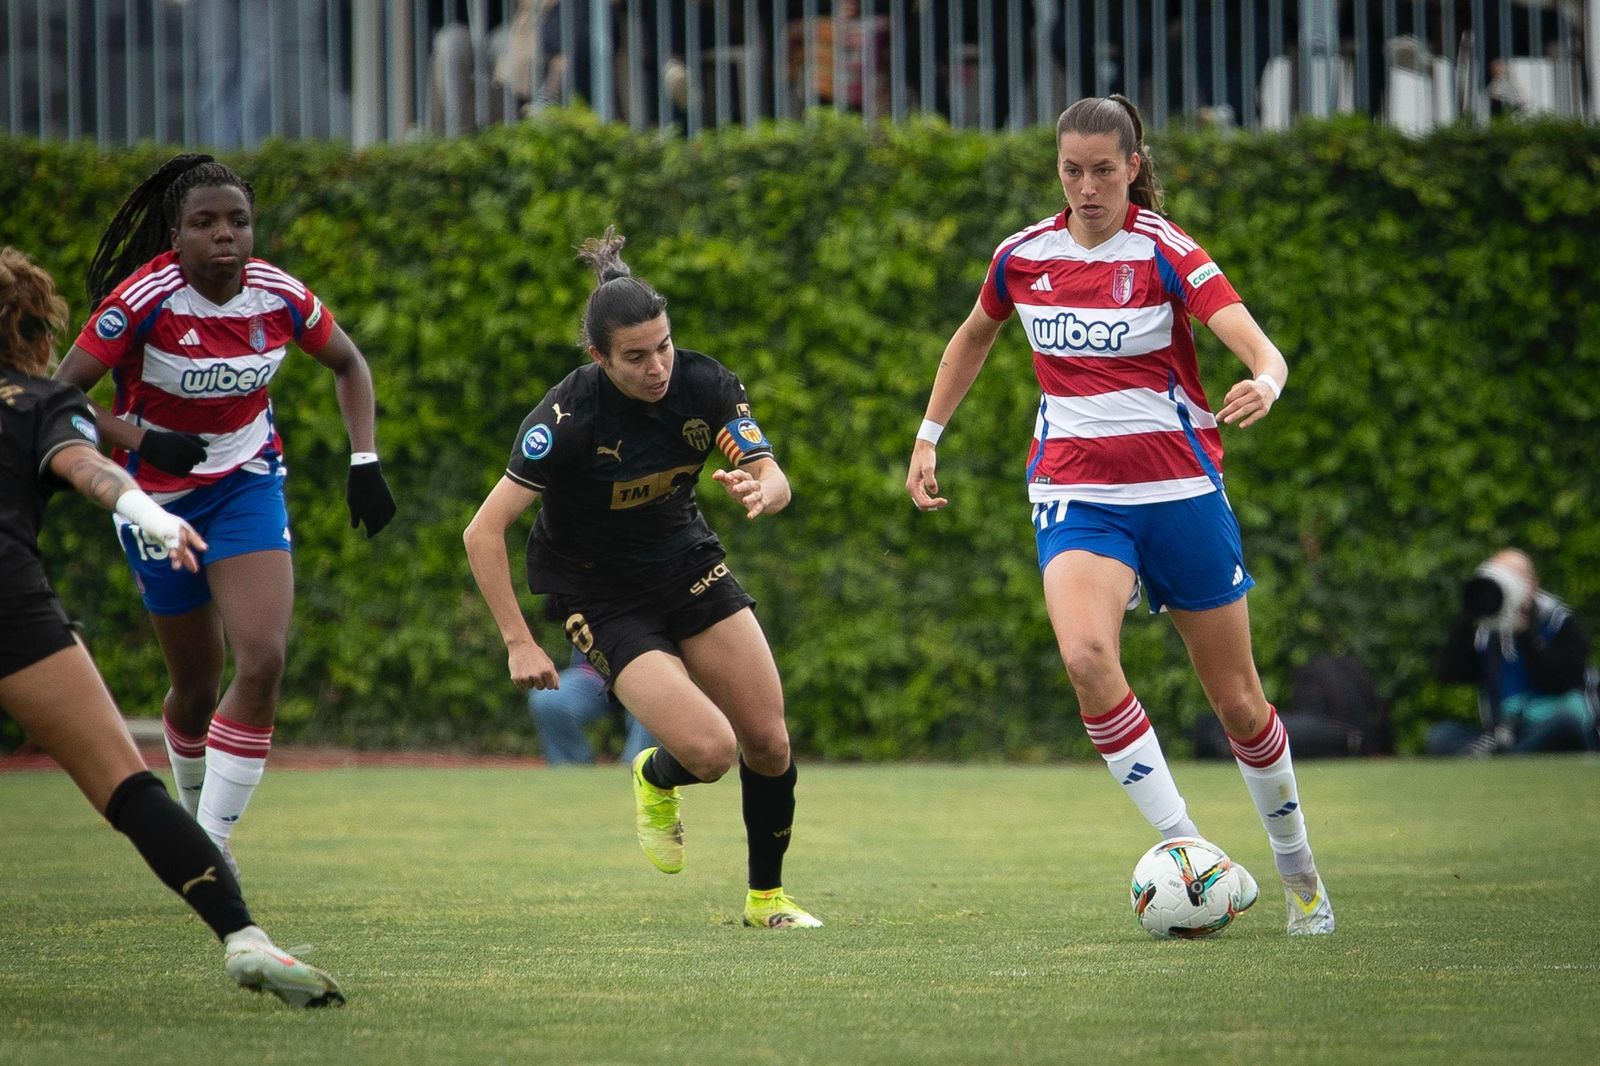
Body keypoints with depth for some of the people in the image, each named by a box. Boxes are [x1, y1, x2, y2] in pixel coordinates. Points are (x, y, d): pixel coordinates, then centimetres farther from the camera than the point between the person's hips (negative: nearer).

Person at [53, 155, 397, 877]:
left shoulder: (278, 296, -11)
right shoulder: (144, 300, -22)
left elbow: (348, 365, 9)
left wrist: (364, 462, -1)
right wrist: (142, 438, -32)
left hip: (249, 485, 2)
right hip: (160, 496, -2)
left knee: (263, 662, -18)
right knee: (197, 683, 6)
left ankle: (209, 844, -11)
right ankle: (197, 812, 36)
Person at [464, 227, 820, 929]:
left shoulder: (704, 384, -16)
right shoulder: (568, 417, -28)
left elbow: (775, 480, -18)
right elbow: (483, 532, -26)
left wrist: (760, 490, -42)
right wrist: (518, 643, -27)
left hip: (689, 566, 5)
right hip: (601, 594, -4)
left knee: (768, 743, -3)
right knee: (709, 748, -19)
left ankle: (767, 896, 19)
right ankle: (656, 779, 18)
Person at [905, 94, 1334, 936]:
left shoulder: (1165, 253, -10)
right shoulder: (1024, 255, 3)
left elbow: (1260, 349, -23)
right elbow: (974, 337, 24)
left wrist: (1264, 384, -45)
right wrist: (927, 438, 20)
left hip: (1179, 489, -2)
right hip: (1075, 495, 2)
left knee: (1236, 699, 6)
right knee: (1085, 655, -28)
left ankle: (1298, 870, 30)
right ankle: (1190, 855, -23)